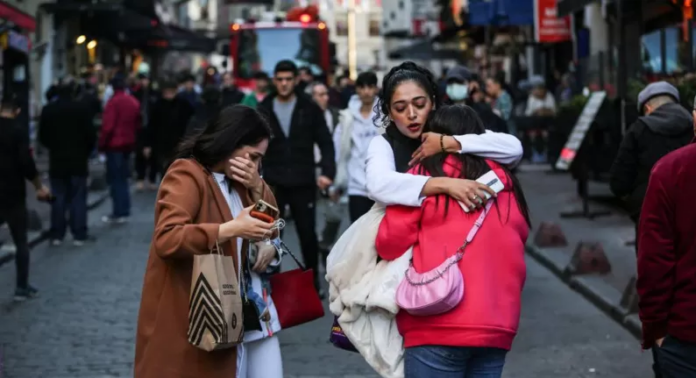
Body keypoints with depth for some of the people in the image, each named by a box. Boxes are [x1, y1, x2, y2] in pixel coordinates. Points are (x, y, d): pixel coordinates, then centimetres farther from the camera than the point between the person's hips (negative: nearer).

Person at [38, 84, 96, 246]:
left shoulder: (48, 110, 0)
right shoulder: (82, 107, -6)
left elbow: (42, 136, 3)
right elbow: (91, 134, -8)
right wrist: (87, 152, 8)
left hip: (57, 160, 2)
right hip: (78, 160, -2)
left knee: (58, 198, 8)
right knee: (78, 198, 3)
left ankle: (57, 235, 7)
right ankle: (79, 235, 0)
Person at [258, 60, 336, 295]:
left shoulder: (310, 109, 0)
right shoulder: (263, 110, 3)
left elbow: (325, 143, 0)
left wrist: (327, 172, -14)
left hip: (303, 183, -1)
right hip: (273, 183, 1)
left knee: (308, 234, 6)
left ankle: (313, 282, 19)